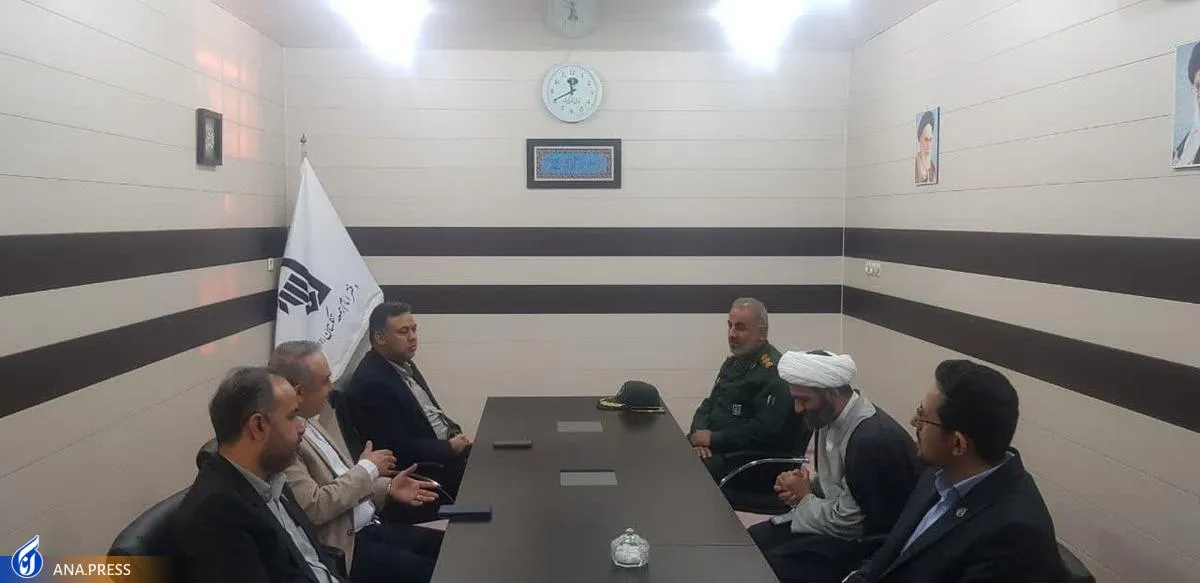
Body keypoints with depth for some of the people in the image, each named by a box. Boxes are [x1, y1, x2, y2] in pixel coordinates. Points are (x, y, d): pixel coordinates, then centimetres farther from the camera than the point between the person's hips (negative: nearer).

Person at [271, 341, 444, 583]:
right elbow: (314, 508, -24)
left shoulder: (316, 415, 7)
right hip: (340, 546, -9)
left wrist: (388, 488, 2)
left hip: (368, 526, 9)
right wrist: (367, 469, -12)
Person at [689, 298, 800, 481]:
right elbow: (708, 405, 17)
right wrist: (699, 435, -4)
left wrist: (713, 439, -16)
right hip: (714, 447, 8)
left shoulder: (773, 373, -14)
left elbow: (765, 430, -21)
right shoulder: (733, 362, 15)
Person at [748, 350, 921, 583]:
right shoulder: (831, 417, 0)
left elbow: (846, 523, -23)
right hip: (838, 517, 9)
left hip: (867, 543, -9)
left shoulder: (873, 439, -28)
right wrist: (806, 487, -2)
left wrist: (804, 497, -7)